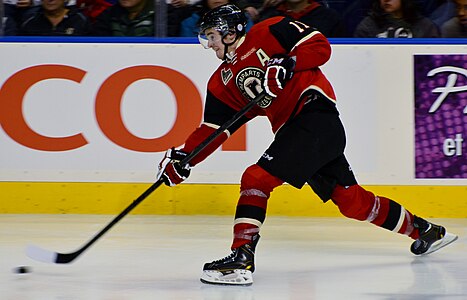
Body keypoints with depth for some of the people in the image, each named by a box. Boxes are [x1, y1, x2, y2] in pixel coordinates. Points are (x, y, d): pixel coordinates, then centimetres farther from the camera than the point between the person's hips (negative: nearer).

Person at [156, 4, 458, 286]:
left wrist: (288, 64, -21)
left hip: (316, 114, -8)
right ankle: (424, 230, 30)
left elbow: (320, 46, -7)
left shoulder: (268, 33, -2)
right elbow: (213, 129, 13)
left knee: (257, 179, -18)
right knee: (351, 201, 14)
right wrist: (184, 157, 0)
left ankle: (241, 259, -24)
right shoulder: (222, 81, 18)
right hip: (291, 130, 8)